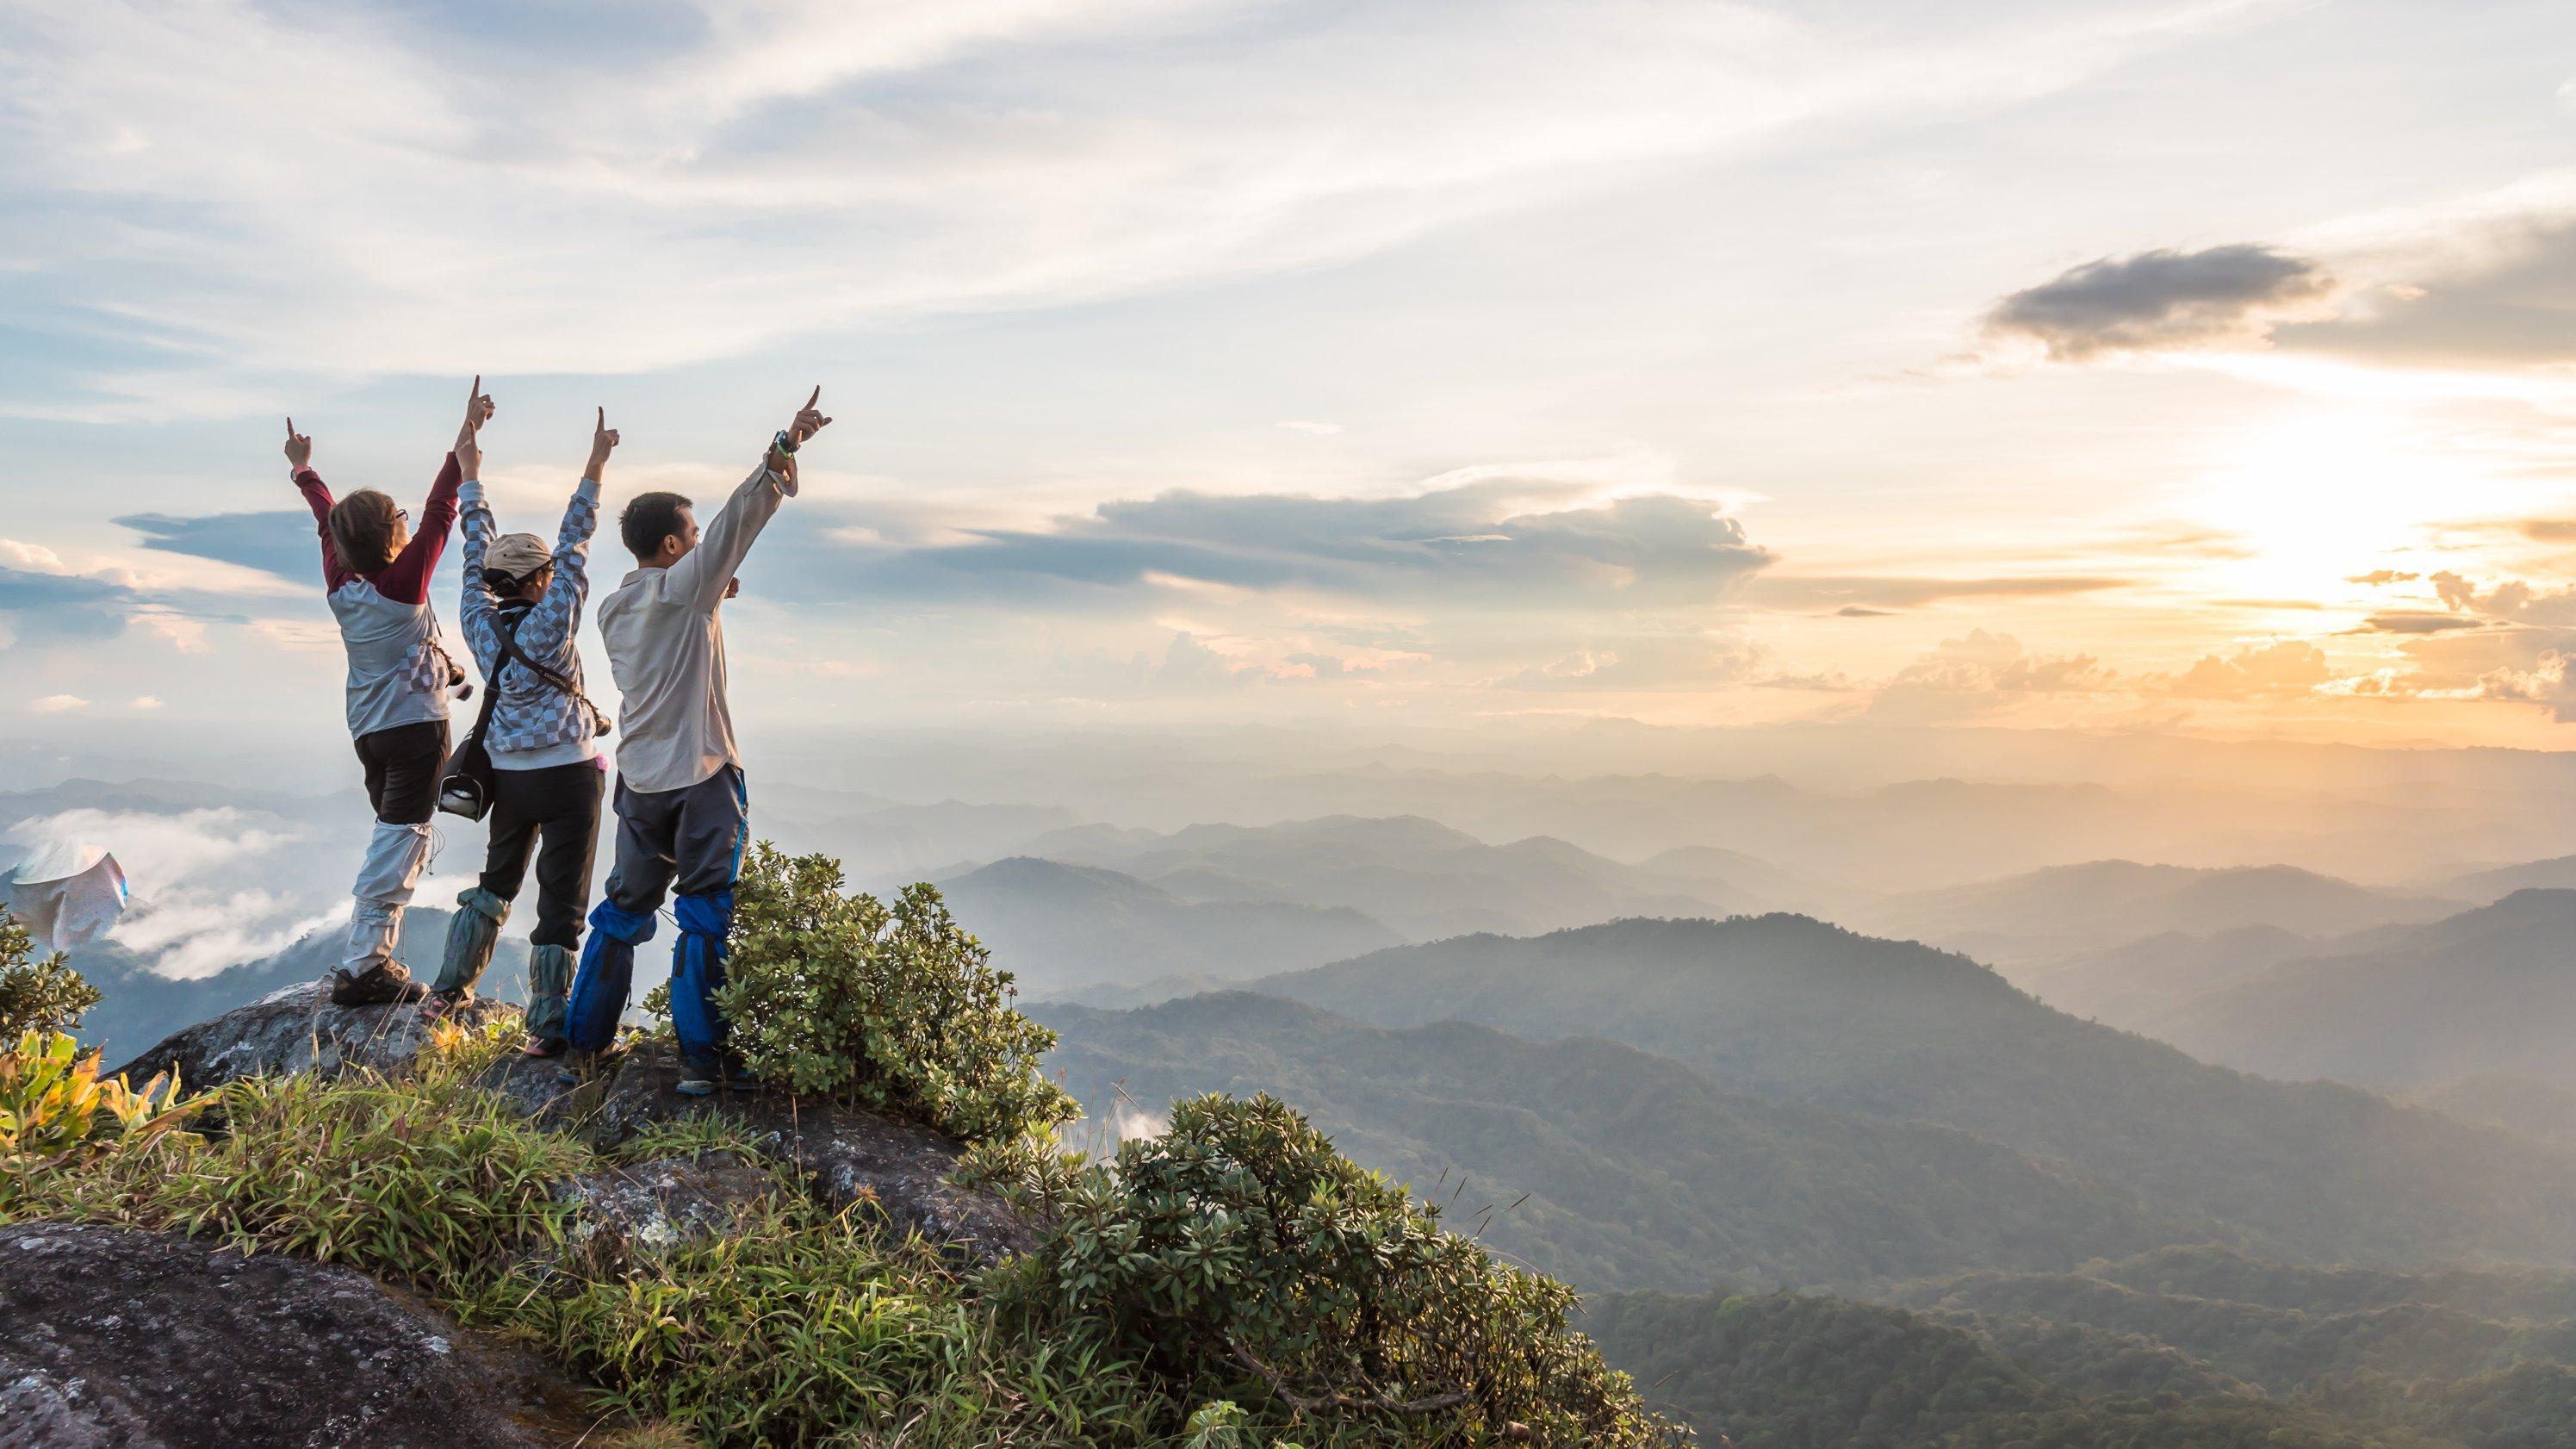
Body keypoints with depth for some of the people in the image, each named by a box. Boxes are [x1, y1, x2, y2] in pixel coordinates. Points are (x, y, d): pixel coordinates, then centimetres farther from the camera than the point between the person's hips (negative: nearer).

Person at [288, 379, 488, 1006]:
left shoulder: (340, 583, 1)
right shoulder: (403, 582, -15)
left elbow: (328, 521, 17)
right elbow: (439, 512, -18)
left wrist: (304, 470, 34)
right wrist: (465, 441, -18)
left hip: (369, 729, 8)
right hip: (415, 725, -8)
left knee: (391, 837, 18)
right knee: (400, 844, -5)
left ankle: (375, 959, 19)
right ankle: (362, 967, -7)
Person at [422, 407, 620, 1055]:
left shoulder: (480, 623, -2)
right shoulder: (549, 625, -16)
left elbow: (477, 552, 8)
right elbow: (573, 544, -16)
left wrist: (470, 474, 19)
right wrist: (594, 466, -14)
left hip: (508, 775, 6)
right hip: (567, 774, -6)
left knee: (496, 880, 25)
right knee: (562, 899, 0)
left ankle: (450, 988, 32)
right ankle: (547, 1025, 1)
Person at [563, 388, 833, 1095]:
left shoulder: (613, 608, 9)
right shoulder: (684, 587, -10)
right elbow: (738, 517, -16)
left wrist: (709, 600, 18)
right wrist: (787, 445, -19)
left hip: (639, 778, 7)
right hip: (702, 775, -7)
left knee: (625, 909, 17)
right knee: (705, 917, -1)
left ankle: (582, 1043, 24)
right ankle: (702, 1057, 0)